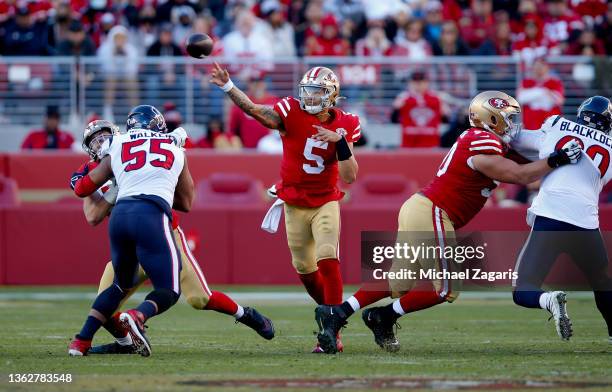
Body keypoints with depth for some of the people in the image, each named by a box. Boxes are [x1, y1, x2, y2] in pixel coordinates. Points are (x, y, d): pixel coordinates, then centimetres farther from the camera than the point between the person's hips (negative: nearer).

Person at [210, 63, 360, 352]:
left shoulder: (343, 126, -8)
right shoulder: (291, 114, -12)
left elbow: (349, 177, -11)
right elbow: (253, 109, -28)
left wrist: (341, 142, -24)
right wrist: (227, 86, -43)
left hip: (326, 203, -1)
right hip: (295, 206, 1)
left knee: (328, 261, -18)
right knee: (305, 269, 8)